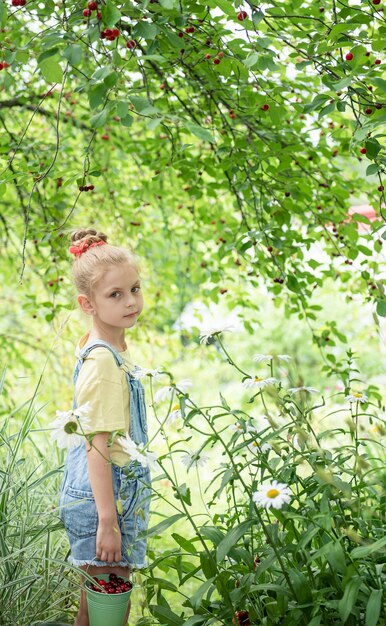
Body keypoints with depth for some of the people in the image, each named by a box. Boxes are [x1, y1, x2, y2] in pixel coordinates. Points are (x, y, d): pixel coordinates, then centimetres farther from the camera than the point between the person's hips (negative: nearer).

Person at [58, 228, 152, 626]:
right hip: (103, 502, -9)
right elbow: (97, 446, -23)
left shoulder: (103, 350, 7)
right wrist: (107, 521, -23)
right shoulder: (103, 362, -21)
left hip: (118, 498, 9)